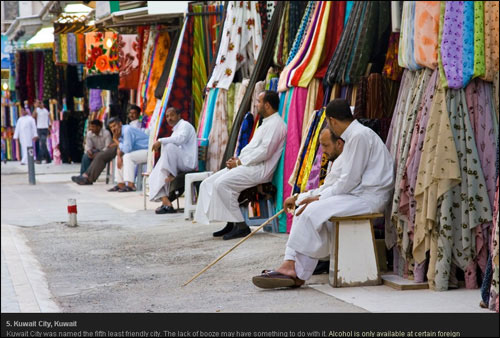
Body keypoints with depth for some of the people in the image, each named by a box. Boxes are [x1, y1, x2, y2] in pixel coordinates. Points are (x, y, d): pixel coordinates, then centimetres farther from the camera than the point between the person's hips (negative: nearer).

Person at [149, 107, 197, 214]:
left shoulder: (185, 125, -3)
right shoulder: (176, 129, 26)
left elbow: (180, 139, -24)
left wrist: (160, 141, -24)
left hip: (188, 162, -9)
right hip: (180, 163, 9)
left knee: (169, 146, -31)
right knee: (155, 176, -5)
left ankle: (172, 175, -21)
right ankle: (166, 203, -19)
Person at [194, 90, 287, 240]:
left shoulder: (275, 124, -10)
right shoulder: (267, 123, 24)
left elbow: (264, 152, -19)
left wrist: (240, 162, -14)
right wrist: (238, 158, 8)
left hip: (259, 169, -11)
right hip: (247, 166, 11)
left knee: (222, 183, -27)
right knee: (208, 183, -1)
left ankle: (241, 226, -21)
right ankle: (230, 223, -5)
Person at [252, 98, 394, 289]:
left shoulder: (359, 136, -14)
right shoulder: (354, 135, 19)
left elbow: (350, 180, -18)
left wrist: (320, 198, -10)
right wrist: (320, 196, 10)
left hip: (369, 198, -10)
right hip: (357, 194, 10)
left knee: (313, 211, -21)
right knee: (306, 208, -1)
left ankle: (296, 273, -15)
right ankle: (290, 264, -12)